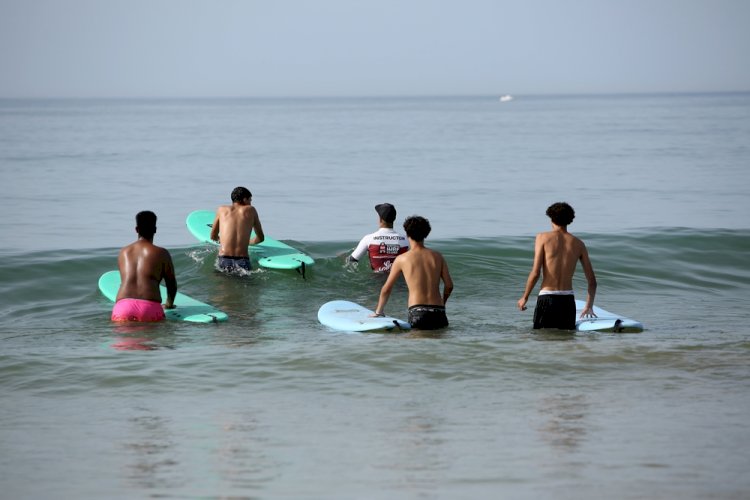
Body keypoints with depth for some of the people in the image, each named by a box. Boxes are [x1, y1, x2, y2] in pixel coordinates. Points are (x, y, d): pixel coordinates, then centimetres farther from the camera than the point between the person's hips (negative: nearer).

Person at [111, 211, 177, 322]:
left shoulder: (123, 253, 24)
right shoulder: (161, 253, 13)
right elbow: (172, 283, 22)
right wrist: (169, 304, 40)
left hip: (122, 307, 2)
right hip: (150, 308, -2)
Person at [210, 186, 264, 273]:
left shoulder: (222, 210, 15)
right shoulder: (251, 210, 13)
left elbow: (213, 237, 25)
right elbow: (260, 238, 22)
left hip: (223, 262, 1)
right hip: (242, 262, -1)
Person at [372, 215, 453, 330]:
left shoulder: (402, 259, 6)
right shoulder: (437, 256, 12)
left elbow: (386, 289, 15)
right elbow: (449, 285, 12)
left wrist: (379, 311, 29)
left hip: (417, 313, -3)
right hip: (439, 315, 3)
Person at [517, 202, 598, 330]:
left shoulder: (543, 237, 0)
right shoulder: (578, 244, 9)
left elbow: (535, 273, -8)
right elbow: (592, 281, 11)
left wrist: (524, 297, 5)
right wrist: (589, 306, 22)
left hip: (547, 299, -3)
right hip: (568, 300, 3)